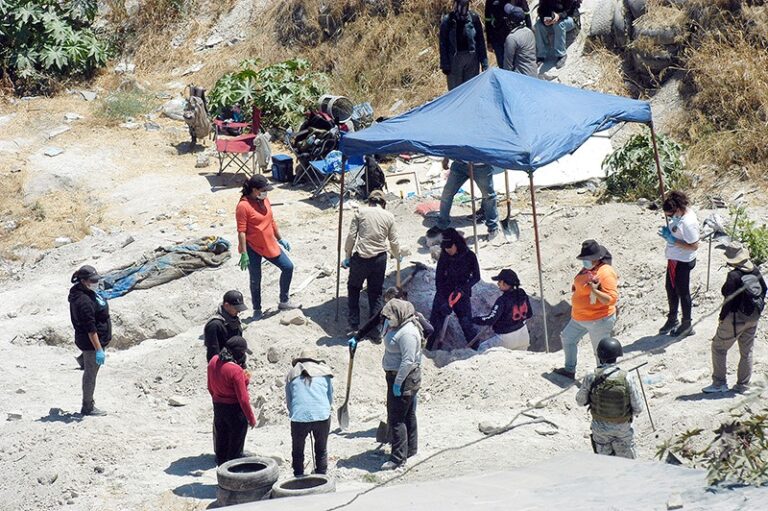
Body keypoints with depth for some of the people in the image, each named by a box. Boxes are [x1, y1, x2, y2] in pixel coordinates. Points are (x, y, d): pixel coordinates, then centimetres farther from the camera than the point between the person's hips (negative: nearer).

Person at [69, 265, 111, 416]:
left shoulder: (88, 293, 5)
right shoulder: (84, 301, -28)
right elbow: (90, 329, -28)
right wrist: (98, 349, -26)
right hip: (91, 342, -10)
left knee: (90, 372, 21)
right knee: (91, 374, 3)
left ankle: (88, 402, 35)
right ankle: (88, 407, 16)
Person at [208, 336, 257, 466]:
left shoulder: (213, 362, -6)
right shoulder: (236, 370, -28)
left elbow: (210, 388, 8)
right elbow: (242, 398, -22)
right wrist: (251, 418, -10)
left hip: (218, 406, 7)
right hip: (235, 409, -7)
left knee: (221, 442, 20)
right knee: (235, 447, 9)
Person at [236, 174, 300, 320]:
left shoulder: (264, 201, 4)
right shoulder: (243, 206, -19)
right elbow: (241, 232, -19)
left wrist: (280, 239, 18)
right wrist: (244, 254, -20)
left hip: (269, 245, 7)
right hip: (252, 248, -7)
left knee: (288, 267, 5)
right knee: (256, 280, 5)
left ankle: (284, 301, 20)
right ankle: (257, 310, 23)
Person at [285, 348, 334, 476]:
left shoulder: (292, 375, 12)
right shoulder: (324, 373, 12)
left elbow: (288, 401, 14)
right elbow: (331, 398, 16)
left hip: (299, 418, 0)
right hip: (322, 417, 0)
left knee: (297, 452, 17)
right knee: (321, 451, 17)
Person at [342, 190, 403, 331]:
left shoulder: (361, 212, -1)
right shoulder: (389, 216, 4)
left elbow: (351, 236, -5)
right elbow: (394, 241, 6)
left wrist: (348, 256, 5)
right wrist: (398, 256, 26)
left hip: (360, 258, -1)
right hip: (379, 259, 2)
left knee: (353, 287, 20)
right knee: (376, 293, 14)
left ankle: (354, 322, 18)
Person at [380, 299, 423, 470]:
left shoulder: (407, 332, -23)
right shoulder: (397, 326, 10)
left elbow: (408, 361, -26)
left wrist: (397, 383, -23)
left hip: (404, 378, -11)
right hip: (395, 375, 11)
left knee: (396, 418, -8)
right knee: (408, 415, 20)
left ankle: (398, 458, -5)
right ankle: (411, 449, 32)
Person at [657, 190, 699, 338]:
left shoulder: (688, 222, -31)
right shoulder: (678, 214, -4)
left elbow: (694, 246, -28)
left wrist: (673, 241, -28)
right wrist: (667, 232, -4)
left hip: (683, 262, -9)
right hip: (673, 259, 9)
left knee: (682, 292, 7)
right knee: (670, 288, 22)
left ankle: (686, 325, 25)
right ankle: (672, 319, 40)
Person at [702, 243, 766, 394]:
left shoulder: (734, 276, -23)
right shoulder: (755, 270, -2)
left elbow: (729, 299, -21)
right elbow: (763, 290, 9)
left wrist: (722, 317, -8)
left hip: (736, 318, -7)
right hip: (753, 317, 7)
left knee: (718, 347, 8)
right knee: (746, 351, 17)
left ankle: (719, 383, 9)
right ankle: (743, 385, 23)